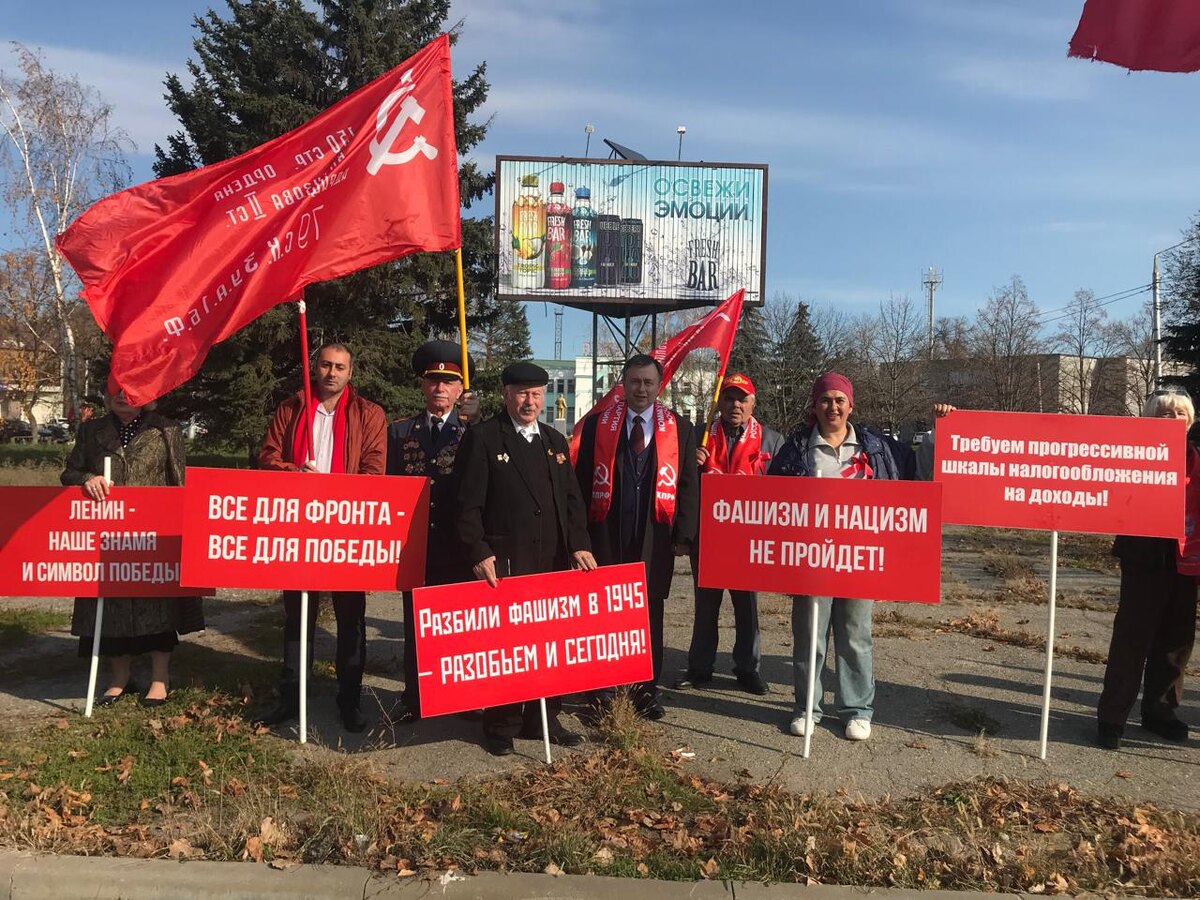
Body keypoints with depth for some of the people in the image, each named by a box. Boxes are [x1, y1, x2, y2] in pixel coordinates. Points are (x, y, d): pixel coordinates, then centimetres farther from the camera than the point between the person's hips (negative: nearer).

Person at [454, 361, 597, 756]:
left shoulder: (556, 441, 16)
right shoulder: (482, 438, -2)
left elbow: (572, 499, 14)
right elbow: (468, 504, -7)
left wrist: (579, 544, 2)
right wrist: (479, 553, -15)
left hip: (554, 561, 6)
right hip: (504, 562, -5)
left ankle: (544, 718, 25)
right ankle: (500, 726, 16)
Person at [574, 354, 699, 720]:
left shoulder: (679, 428, 6)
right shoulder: (597, 425, 5)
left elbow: (688, 485, 4)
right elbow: (583, 481, 4)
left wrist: (684, 535, -3)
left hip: (655, 538, 0)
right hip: (607, 536, 0)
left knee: (650, 614, 8)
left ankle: (647, 690, 22)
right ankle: (602, 691, 17)